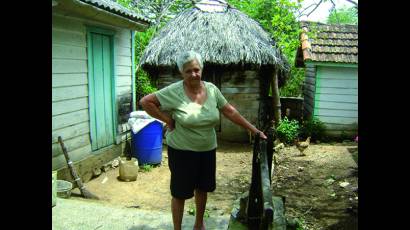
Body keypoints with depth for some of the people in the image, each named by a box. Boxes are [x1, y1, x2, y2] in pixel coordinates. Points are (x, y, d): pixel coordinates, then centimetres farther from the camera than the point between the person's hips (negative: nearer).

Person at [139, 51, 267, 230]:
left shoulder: (212, 89, -4)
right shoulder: (174, 91, -17)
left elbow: (230, 111, 1)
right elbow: (145, 102, -15)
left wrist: (254, 130, 1)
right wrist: (167, 120, -16)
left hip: (207, 150, 5)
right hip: (182, 151, -4)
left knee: (202, 188, 19)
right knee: (180, 192, 7)